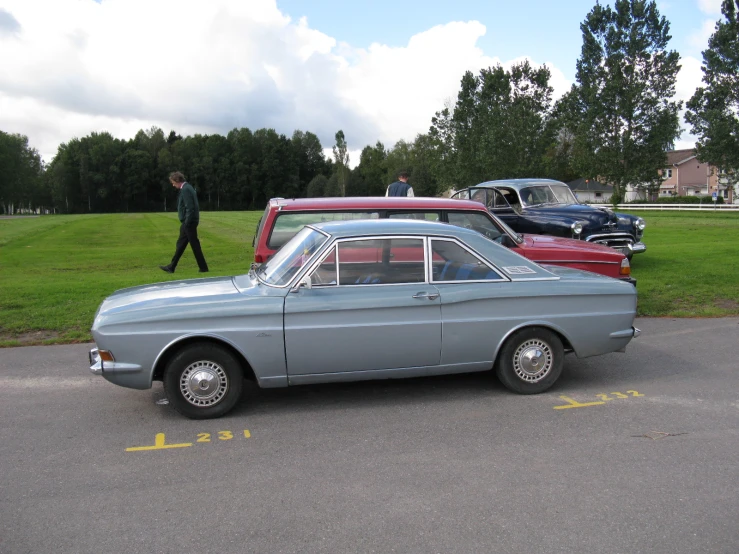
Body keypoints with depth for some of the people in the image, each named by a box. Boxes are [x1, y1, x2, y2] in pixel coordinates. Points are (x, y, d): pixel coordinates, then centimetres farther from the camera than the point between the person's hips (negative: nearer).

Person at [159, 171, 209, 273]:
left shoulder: (185, 190, -16)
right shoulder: (187, 188, 15)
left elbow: (189, 208, -22)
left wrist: (187, 223, -20)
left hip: (189, 223, -10)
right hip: (187, 222, 10)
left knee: (194, 244, -3)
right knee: (180, 244, 13)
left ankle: (203, 268, 4)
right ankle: (171, 267, 20)